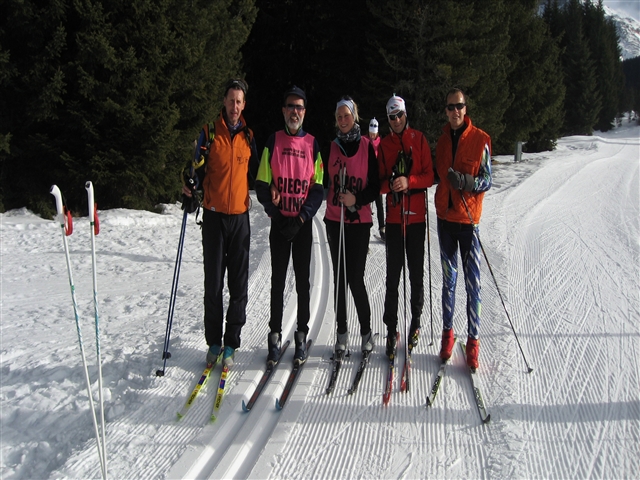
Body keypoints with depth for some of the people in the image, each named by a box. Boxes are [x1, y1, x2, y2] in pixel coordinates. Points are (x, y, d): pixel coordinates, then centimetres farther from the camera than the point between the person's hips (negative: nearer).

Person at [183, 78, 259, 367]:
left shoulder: (248, 136, 11)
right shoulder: (209, 134, 3)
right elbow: (198, 170, 4)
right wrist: (191, 188, -14)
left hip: (240, 216, 2)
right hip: (214, 215, -2)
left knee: (239, 283, 2)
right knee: (213, 282, 2)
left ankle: (231, 343, 11)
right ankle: (213, 341, 13)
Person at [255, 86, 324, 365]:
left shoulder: (313, 144, 6)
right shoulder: (273, 142, 6)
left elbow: (318, 188, 3)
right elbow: (262, 185, 4)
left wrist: (301, 218, -9)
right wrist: (276, 214, -9)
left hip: (304, 224, 0)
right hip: (279, 223, 0)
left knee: (303, 281, 4)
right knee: (278, 280, 4)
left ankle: (301, 336, 13)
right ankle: (275, 335, 11)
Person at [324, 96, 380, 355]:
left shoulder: (367, 146, 0)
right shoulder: (331, 147, 10)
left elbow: (376, 186, -2)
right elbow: (324, 182, 14)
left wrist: (357, 200, -16)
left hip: (360, 220, -3)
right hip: (334, 220, 3)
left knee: (356, 278, -6)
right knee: (339, 277, 6)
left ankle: (366, 331, 11)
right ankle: (342, 332, 16)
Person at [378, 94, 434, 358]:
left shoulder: (419, 140, 3)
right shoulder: (384, 144, 9)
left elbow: (430, 176, -1)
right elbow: (379, 182, 6)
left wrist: (409, 181, -19)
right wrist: (390, 184, -16)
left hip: (416, 216, -1)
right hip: (394, 217, 1)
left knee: (417, 274, 6)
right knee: (392, 277, 1)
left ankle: (416, 323, 22)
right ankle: (391, 330, 7)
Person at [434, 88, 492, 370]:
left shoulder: (480, 139, -4)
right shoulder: (442, 140, 10)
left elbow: (487, 180, -5)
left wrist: (467, 182, -22)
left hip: (469, 218, -4)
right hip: (445, 216, 4)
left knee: (472, 281, -2)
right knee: (448, 279, 12)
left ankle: (473, 340, 8)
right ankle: (447, 333, 23)